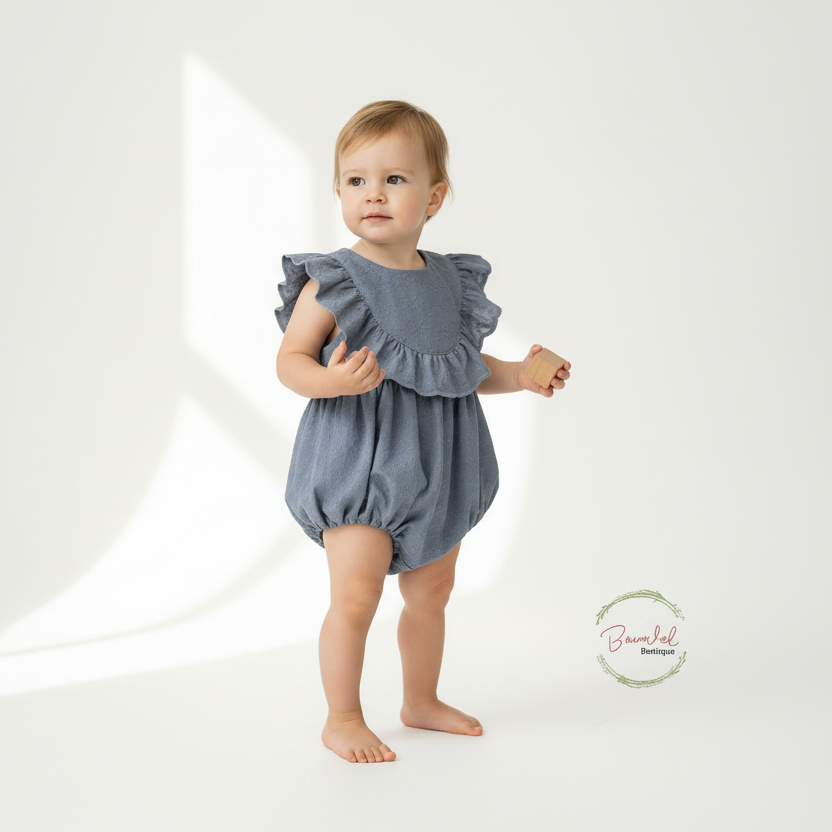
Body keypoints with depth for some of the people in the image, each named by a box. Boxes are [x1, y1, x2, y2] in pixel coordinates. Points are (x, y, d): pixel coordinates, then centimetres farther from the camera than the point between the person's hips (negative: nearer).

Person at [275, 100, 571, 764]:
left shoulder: (451, 282, 5)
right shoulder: (332, 282, -12)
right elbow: (291, 359, -12)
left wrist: (518, 376, 3)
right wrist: (329, 380, -32)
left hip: (437, 463, 6)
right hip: (359, 459, -6)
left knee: (433, 589, 17)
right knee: (357, 593, -9)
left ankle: (422, 701, 36)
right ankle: (343, 719, 10)